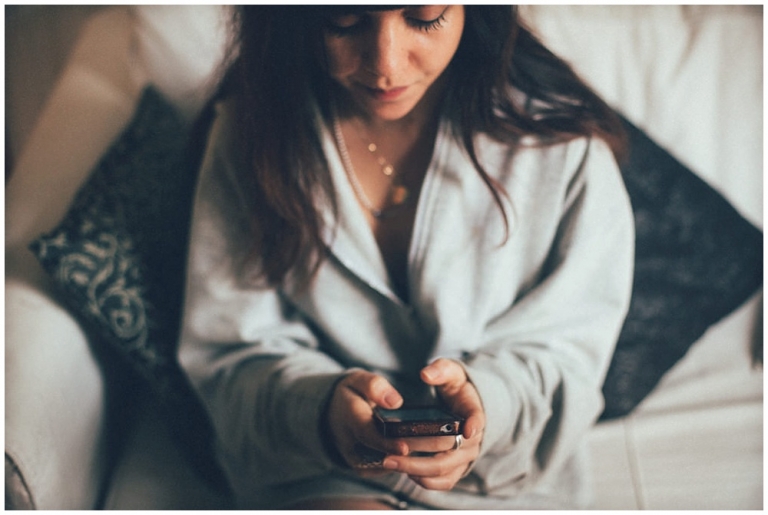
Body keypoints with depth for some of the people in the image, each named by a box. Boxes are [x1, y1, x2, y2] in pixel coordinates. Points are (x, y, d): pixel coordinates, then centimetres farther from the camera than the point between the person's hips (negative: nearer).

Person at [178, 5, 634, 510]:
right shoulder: (253, 131, -7)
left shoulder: (562, 139, -11)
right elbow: (228, 349, -6)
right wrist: (324, 408, -28)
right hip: (318, 478, -2)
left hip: (506, 482, 3)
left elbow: (570, 347, -6)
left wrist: (484, 398, -29)